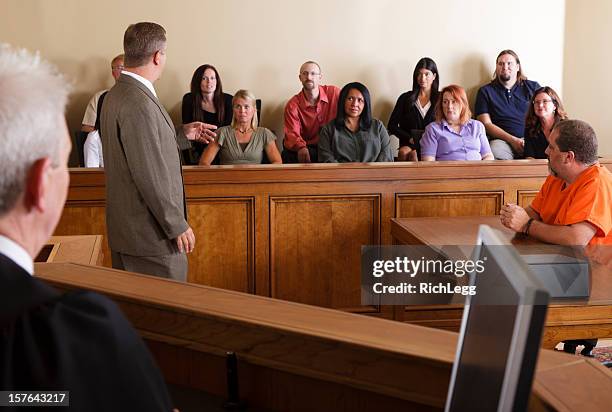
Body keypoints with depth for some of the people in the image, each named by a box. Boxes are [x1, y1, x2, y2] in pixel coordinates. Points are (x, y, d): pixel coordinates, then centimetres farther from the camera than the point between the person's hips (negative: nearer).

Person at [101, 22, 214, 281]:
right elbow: (150, 175, -23)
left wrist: (183, 135, 20)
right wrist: (177, 226, -17)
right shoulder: (139, 102, -22)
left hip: (125, 228, 10)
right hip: (151, 233, -10)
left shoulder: (116, 94, 9)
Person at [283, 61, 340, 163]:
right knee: (287, 155, -32)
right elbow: (292, 134, -13)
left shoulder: (335, 93, 0)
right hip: (308, 148, -1)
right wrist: (301, 147, -37)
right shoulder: (293, 105, -3)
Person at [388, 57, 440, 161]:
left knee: (413, 155, -35)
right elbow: (392, 126, 11)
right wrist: (410, 138, -3)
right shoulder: (405, 98, 14)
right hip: (408, 144, 2)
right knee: (403, 152, -35)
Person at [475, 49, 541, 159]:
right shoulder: (485, 91, 14)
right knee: (495, 151, -38)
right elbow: (486, 124, 4)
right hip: (502, 141, -1)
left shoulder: (533, 87, 19)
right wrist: (512, 140, -10)